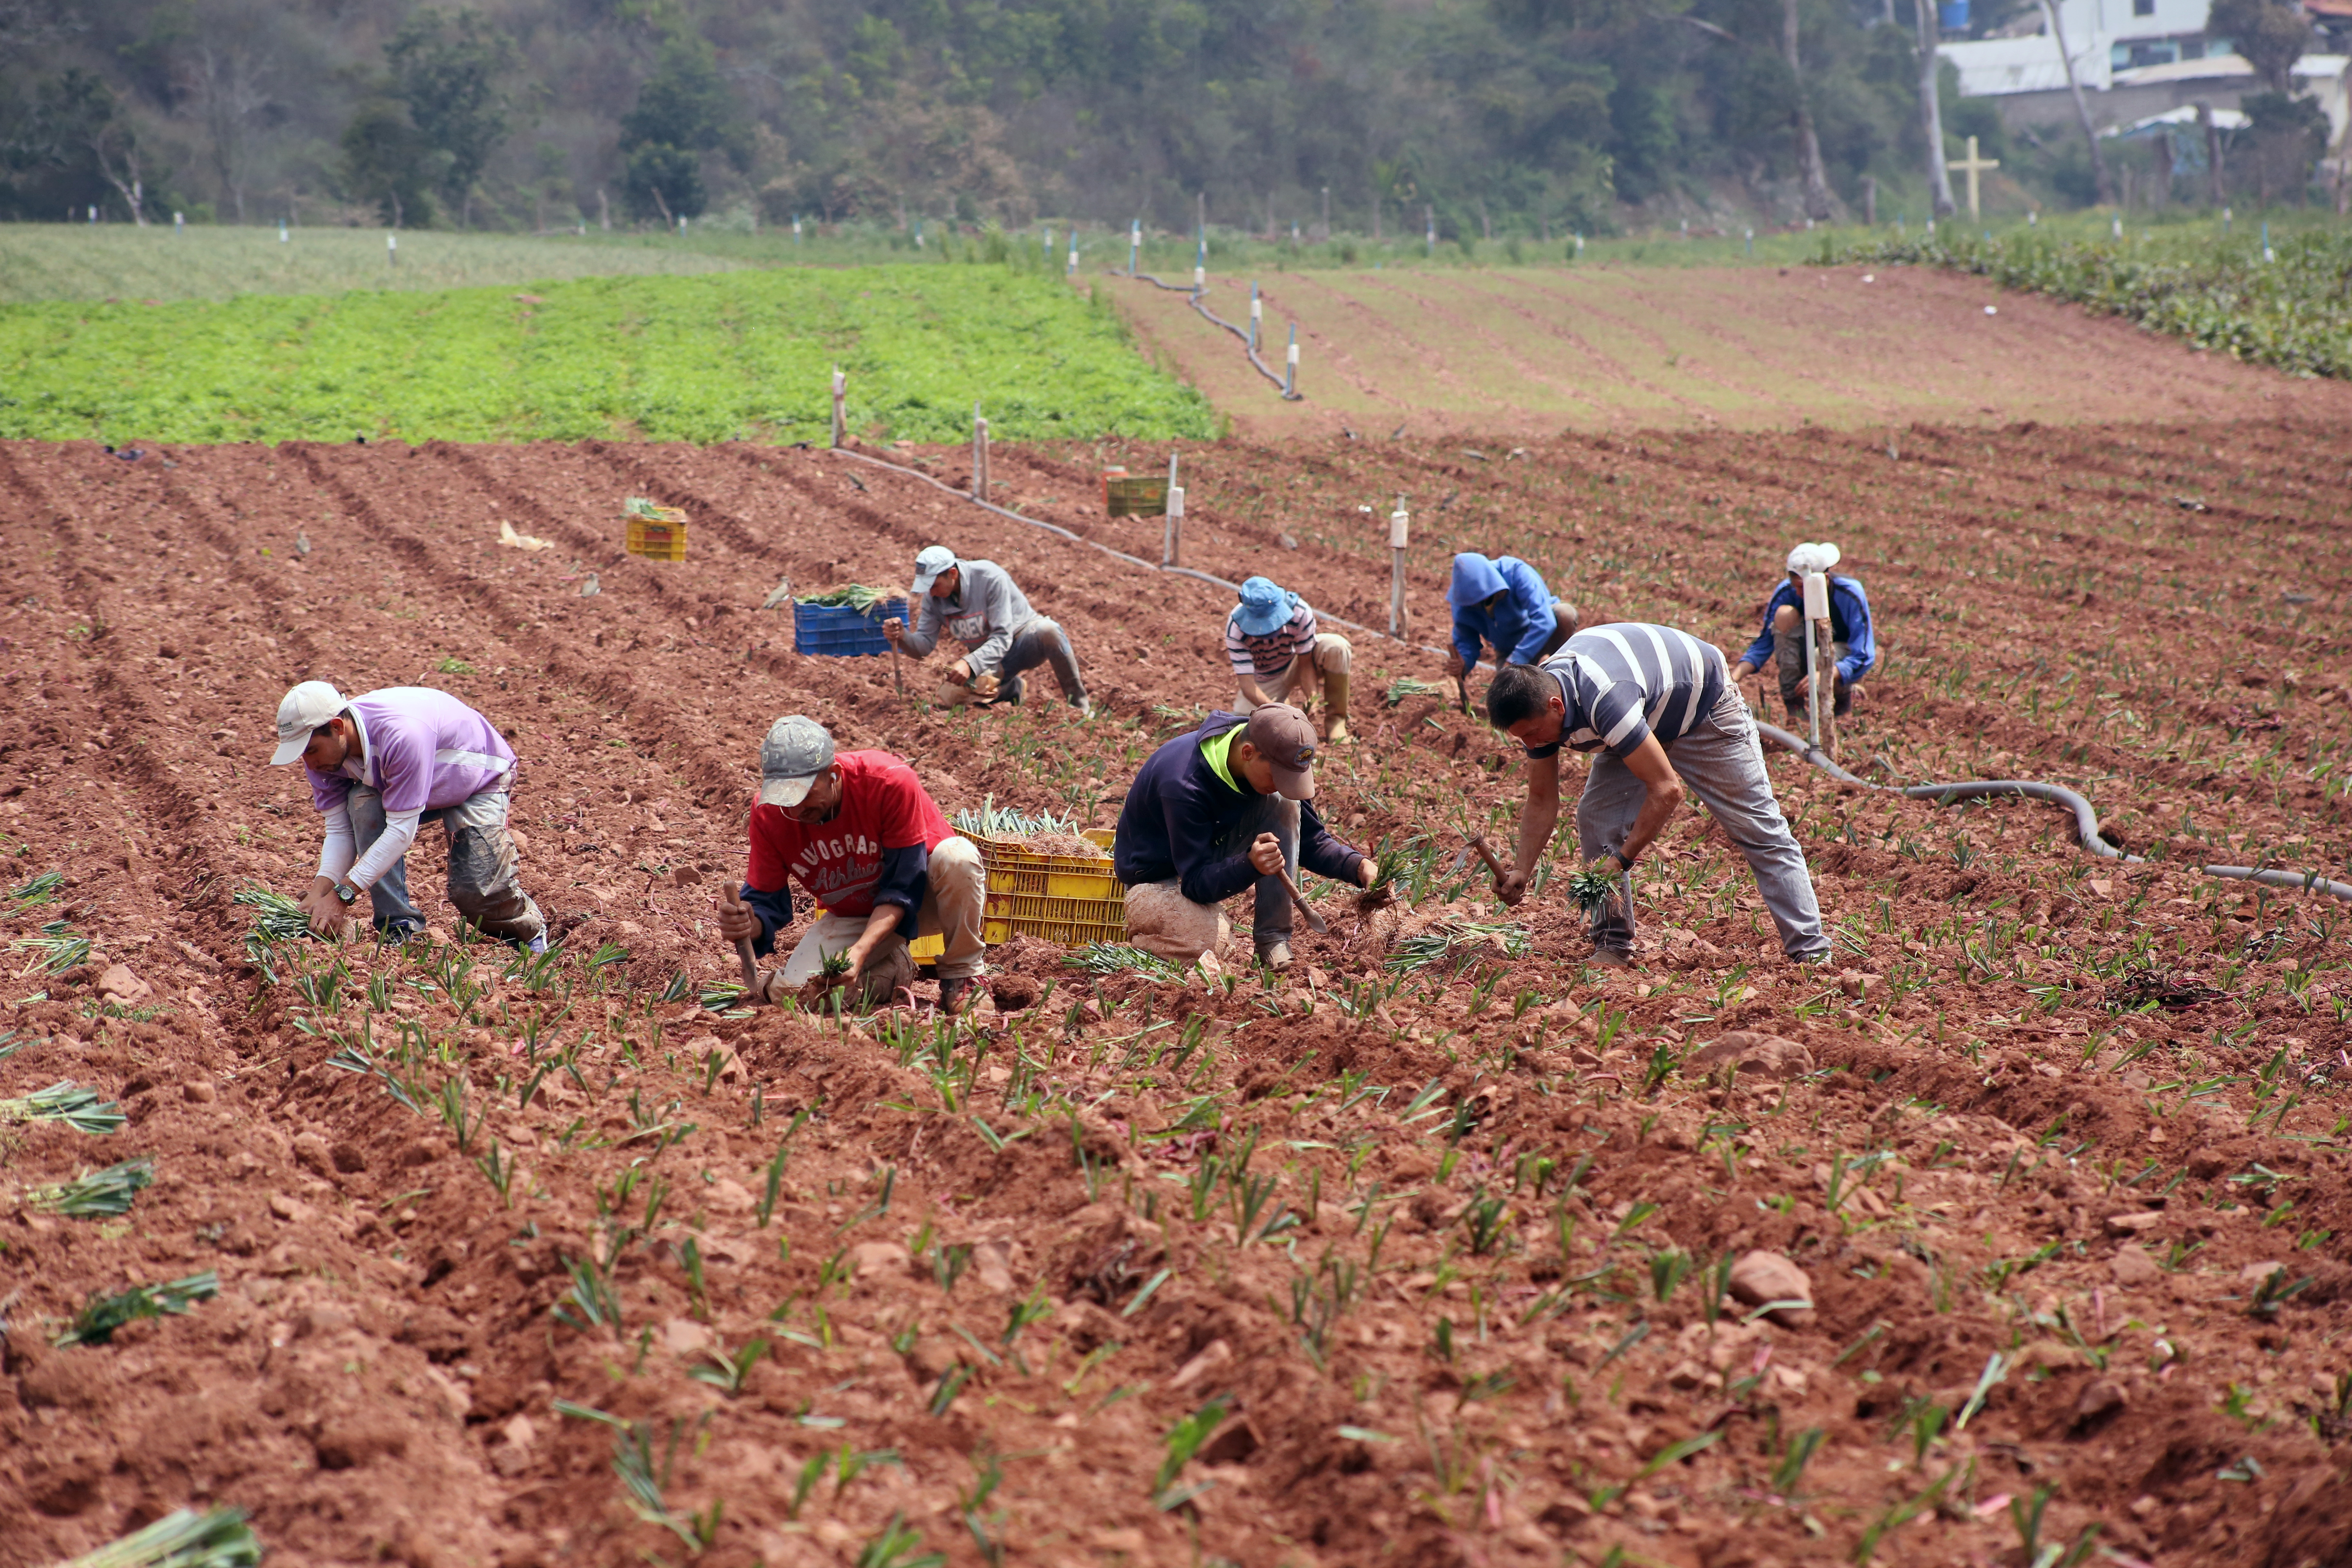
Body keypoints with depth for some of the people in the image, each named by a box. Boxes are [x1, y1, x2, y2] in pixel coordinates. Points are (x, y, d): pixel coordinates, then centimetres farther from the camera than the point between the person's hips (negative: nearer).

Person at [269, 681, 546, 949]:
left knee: (474, 894, -15)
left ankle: (531, 929, 20)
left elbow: (402, 831, -40)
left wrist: (341, 896, -41)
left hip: (481, 777, -6)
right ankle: (399, 929, -16)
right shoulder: (323, 750, -20)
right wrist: (320, 892, -32)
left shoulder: (401, 735, -42)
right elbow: (339, 830, -15)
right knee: (362, 804, -25)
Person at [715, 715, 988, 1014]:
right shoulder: (768, 813, -19)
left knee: (959, 856, -37)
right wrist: (750, 926, -38)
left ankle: (963, 974, -12)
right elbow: (766, 901, -12)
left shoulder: (890, 782, -31)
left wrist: (861, 950, -40)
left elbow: (903, 887, -27)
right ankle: (894, 967, 8)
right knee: (798, 990, -22)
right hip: (852, 916, 3)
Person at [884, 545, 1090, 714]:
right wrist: (903, 637, -31)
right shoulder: (933, 598, -9)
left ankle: (1078, 702, -20)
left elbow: (1002, 638, -31)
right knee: (946, 698, -19)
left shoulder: (990, 578, -26)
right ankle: (1011, 689, 12)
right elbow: (924, 647, -8)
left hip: (1025, 640, -5)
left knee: (1047, 630, -40)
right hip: (988, 659, 6)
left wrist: (970, 664, -46)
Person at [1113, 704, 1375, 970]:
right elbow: (1196, 883, -32)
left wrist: (1358, 866, -23)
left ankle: (1274, 938, -16)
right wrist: (1251, 864, -50)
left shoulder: (1273, 763, -14)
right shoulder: (1183, 784, -36)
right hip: (1159, 876, -6)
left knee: (1283, 805, -18)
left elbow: (1311, 841, -4)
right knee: (1205, 943, -36)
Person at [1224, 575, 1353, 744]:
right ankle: (1281, 703, 14)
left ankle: (1336, 719, -17)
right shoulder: (1236, 628, -33)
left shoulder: (1300, 612, -32)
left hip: (1295, 663, 0)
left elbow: (1306, 663, -21)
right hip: (1265, 679, 0)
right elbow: (1248, 686, -36)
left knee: (1336, 646, -31)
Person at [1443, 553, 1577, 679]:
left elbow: (1544, 621, -39)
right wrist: (1463, 664, -35)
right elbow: (1465, 641, -8)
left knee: (1565, 614, -35)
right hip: (1508, 650, 3)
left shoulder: (1517, 573, -31)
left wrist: (1514, 663, -43)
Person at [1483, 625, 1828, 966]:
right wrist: (1521, 871, -19)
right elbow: (1542, 802, -9)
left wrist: (1620, 860, -36)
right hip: (1647, 718, 7)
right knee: (1596, 820, -9)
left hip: (1705, 705, -7)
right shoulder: (1535, 705, -21)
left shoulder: (1603, 700, -44)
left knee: (1759, 828, -3)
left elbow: (1666, 789, -40)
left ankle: (1811, 951, 0)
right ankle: (1613, 946, -2)